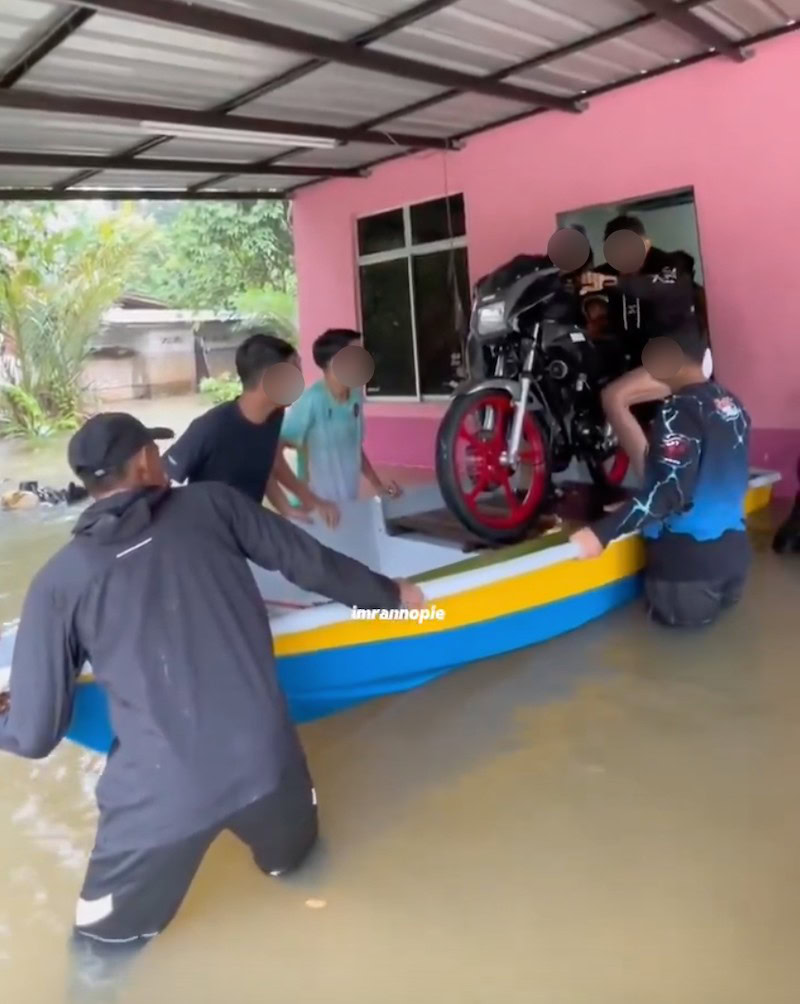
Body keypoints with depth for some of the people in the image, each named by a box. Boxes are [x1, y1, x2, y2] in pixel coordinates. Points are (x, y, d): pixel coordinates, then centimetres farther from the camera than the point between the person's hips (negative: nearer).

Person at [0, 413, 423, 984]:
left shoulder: (60, 580, -2)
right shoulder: (212, 503, 0)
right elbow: (313, 564, 5)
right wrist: (390, 593, 22)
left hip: (160, 792, -1)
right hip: (265, 759, 2)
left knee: (104, 940, 29)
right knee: (290, 857, 38)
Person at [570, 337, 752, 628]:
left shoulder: (679, 411, -18)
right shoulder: (731, 404, 8)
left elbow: (669, 490, -29)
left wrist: (601, 533, -33)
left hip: (690, 556, -8)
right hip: (733, 547, 8)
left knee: (682, 615, 16)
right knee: (722, 599, 32)